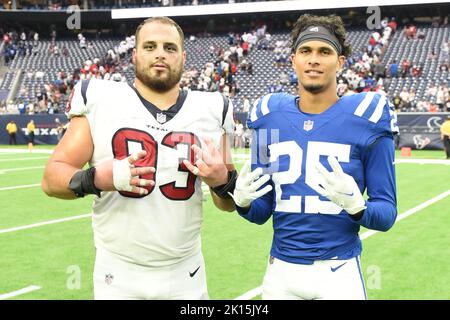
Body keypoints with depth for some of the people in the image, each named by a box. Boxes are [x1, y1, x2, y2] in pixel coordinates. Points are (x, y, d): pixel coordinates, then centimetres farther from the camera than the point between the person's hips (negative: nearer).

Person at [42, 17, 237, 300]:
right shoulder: (99, 100, -6)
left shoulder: (211, 111, 1)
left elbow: (228, 203, 8)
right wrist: (96, 179, -23)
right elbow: (52, 178, -5)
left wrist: (222, 181, -14)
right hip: (118, 276, -2)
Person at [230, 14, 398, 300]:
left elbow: (387, 214, -6)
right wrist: (243, 202, -13)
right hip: (281, 271, 3)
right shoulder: (269, 117, 2)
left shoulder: (366, 116, -7)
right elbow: (262, 212, 8)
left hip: (339, 273, -3)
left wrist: (355, 204, -26)